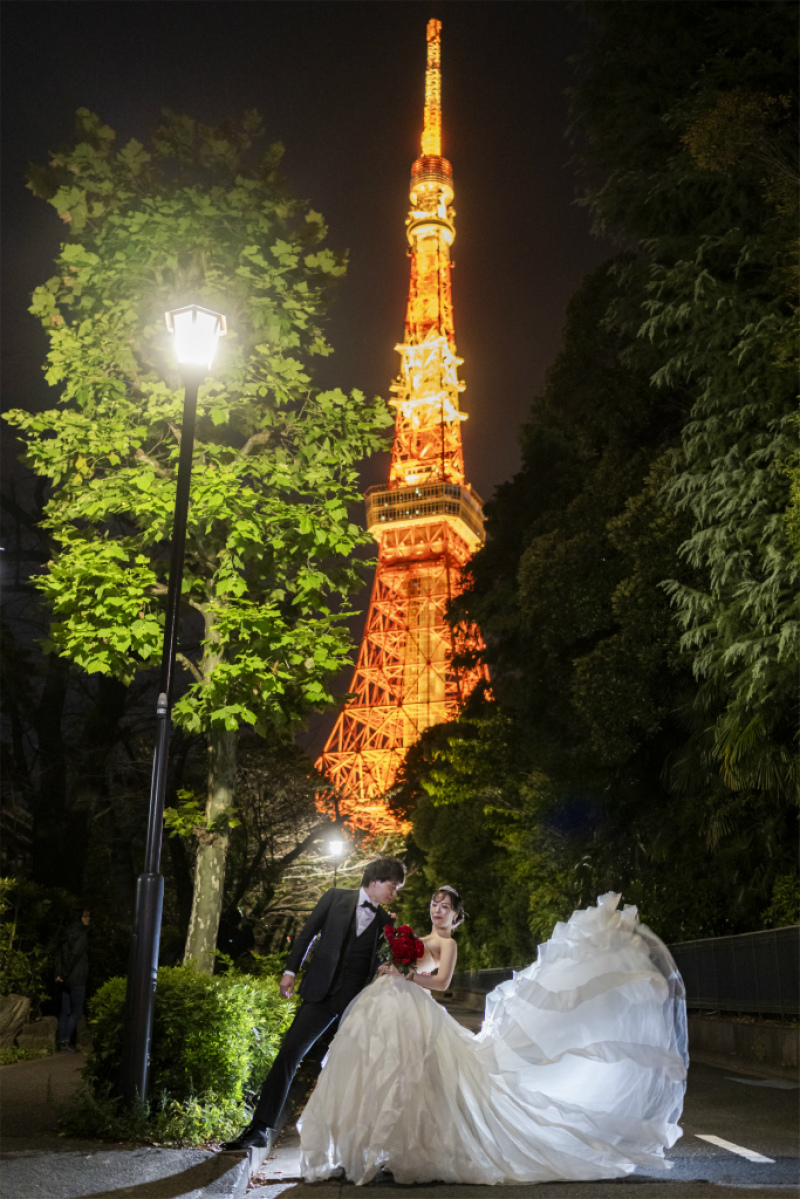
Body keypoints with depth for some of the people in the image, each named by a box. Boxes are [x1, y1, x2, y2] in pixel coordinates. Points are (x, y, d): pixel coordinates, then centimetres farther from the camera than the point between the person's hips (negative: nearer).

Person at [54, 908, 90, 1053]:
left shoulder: (70, 934, 13)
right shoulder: (82, 935, -12)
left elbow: (59, 954, 10)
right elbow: (74, 955, -19)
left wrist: (59, 973, 4)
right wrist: (64, 974, -10)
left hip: (66, 980, 8)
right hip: (77, 979, -8)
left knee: (65, 1011, 10)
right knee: (77, 1011, -2)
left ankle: (61, 1042, 11)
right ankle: (65, 1041, -7)